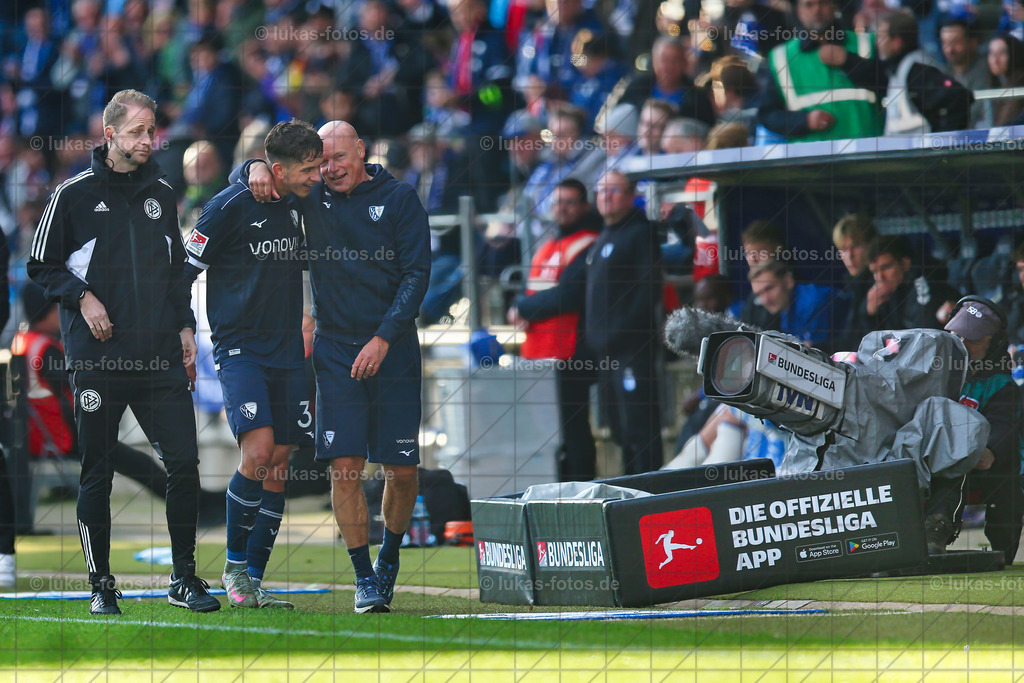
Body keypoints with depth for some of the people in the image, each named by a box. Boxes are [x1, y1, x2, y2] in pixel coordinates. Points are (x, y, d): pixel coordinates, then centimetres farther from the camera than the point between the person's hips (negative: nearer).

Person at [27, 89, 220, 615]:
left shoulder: (161, 193, 12)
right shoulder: (73, 194, -1)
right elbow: (42, 266, 4)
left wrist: (185, 326, 13)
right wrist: (82, 297, -11)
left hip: (160, 356, 3)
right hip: (96, 357, -3)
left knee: (184, 463, -4)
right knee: (97, 474, 2)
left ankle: (184, 579, 7)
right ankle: (101, 585, 12)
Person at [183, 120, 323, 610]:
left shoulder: (297, 206, 8)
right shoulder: (231, 206, -11)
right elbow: (184, 270, -6)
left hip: (286, 352, 6)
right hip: (239, 349, -6)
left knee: (278, 467, 3)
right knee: (258, 453, -19)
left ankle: (253, 583, 8)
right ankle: (234, 566, -2)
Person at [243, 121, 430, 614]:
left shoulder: (399, 199, -1)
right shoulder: (313, 200, 6)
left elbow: (416, 275, -5)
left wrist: (384, 338, -14)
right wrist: (259, 168, -6)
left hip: (392, 349, -1)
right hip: (336, 349, 1)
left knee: (402, 470, 0)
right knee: (345, 467, -8)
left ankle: (389, 558, 24)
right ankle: (364, 578, 0)